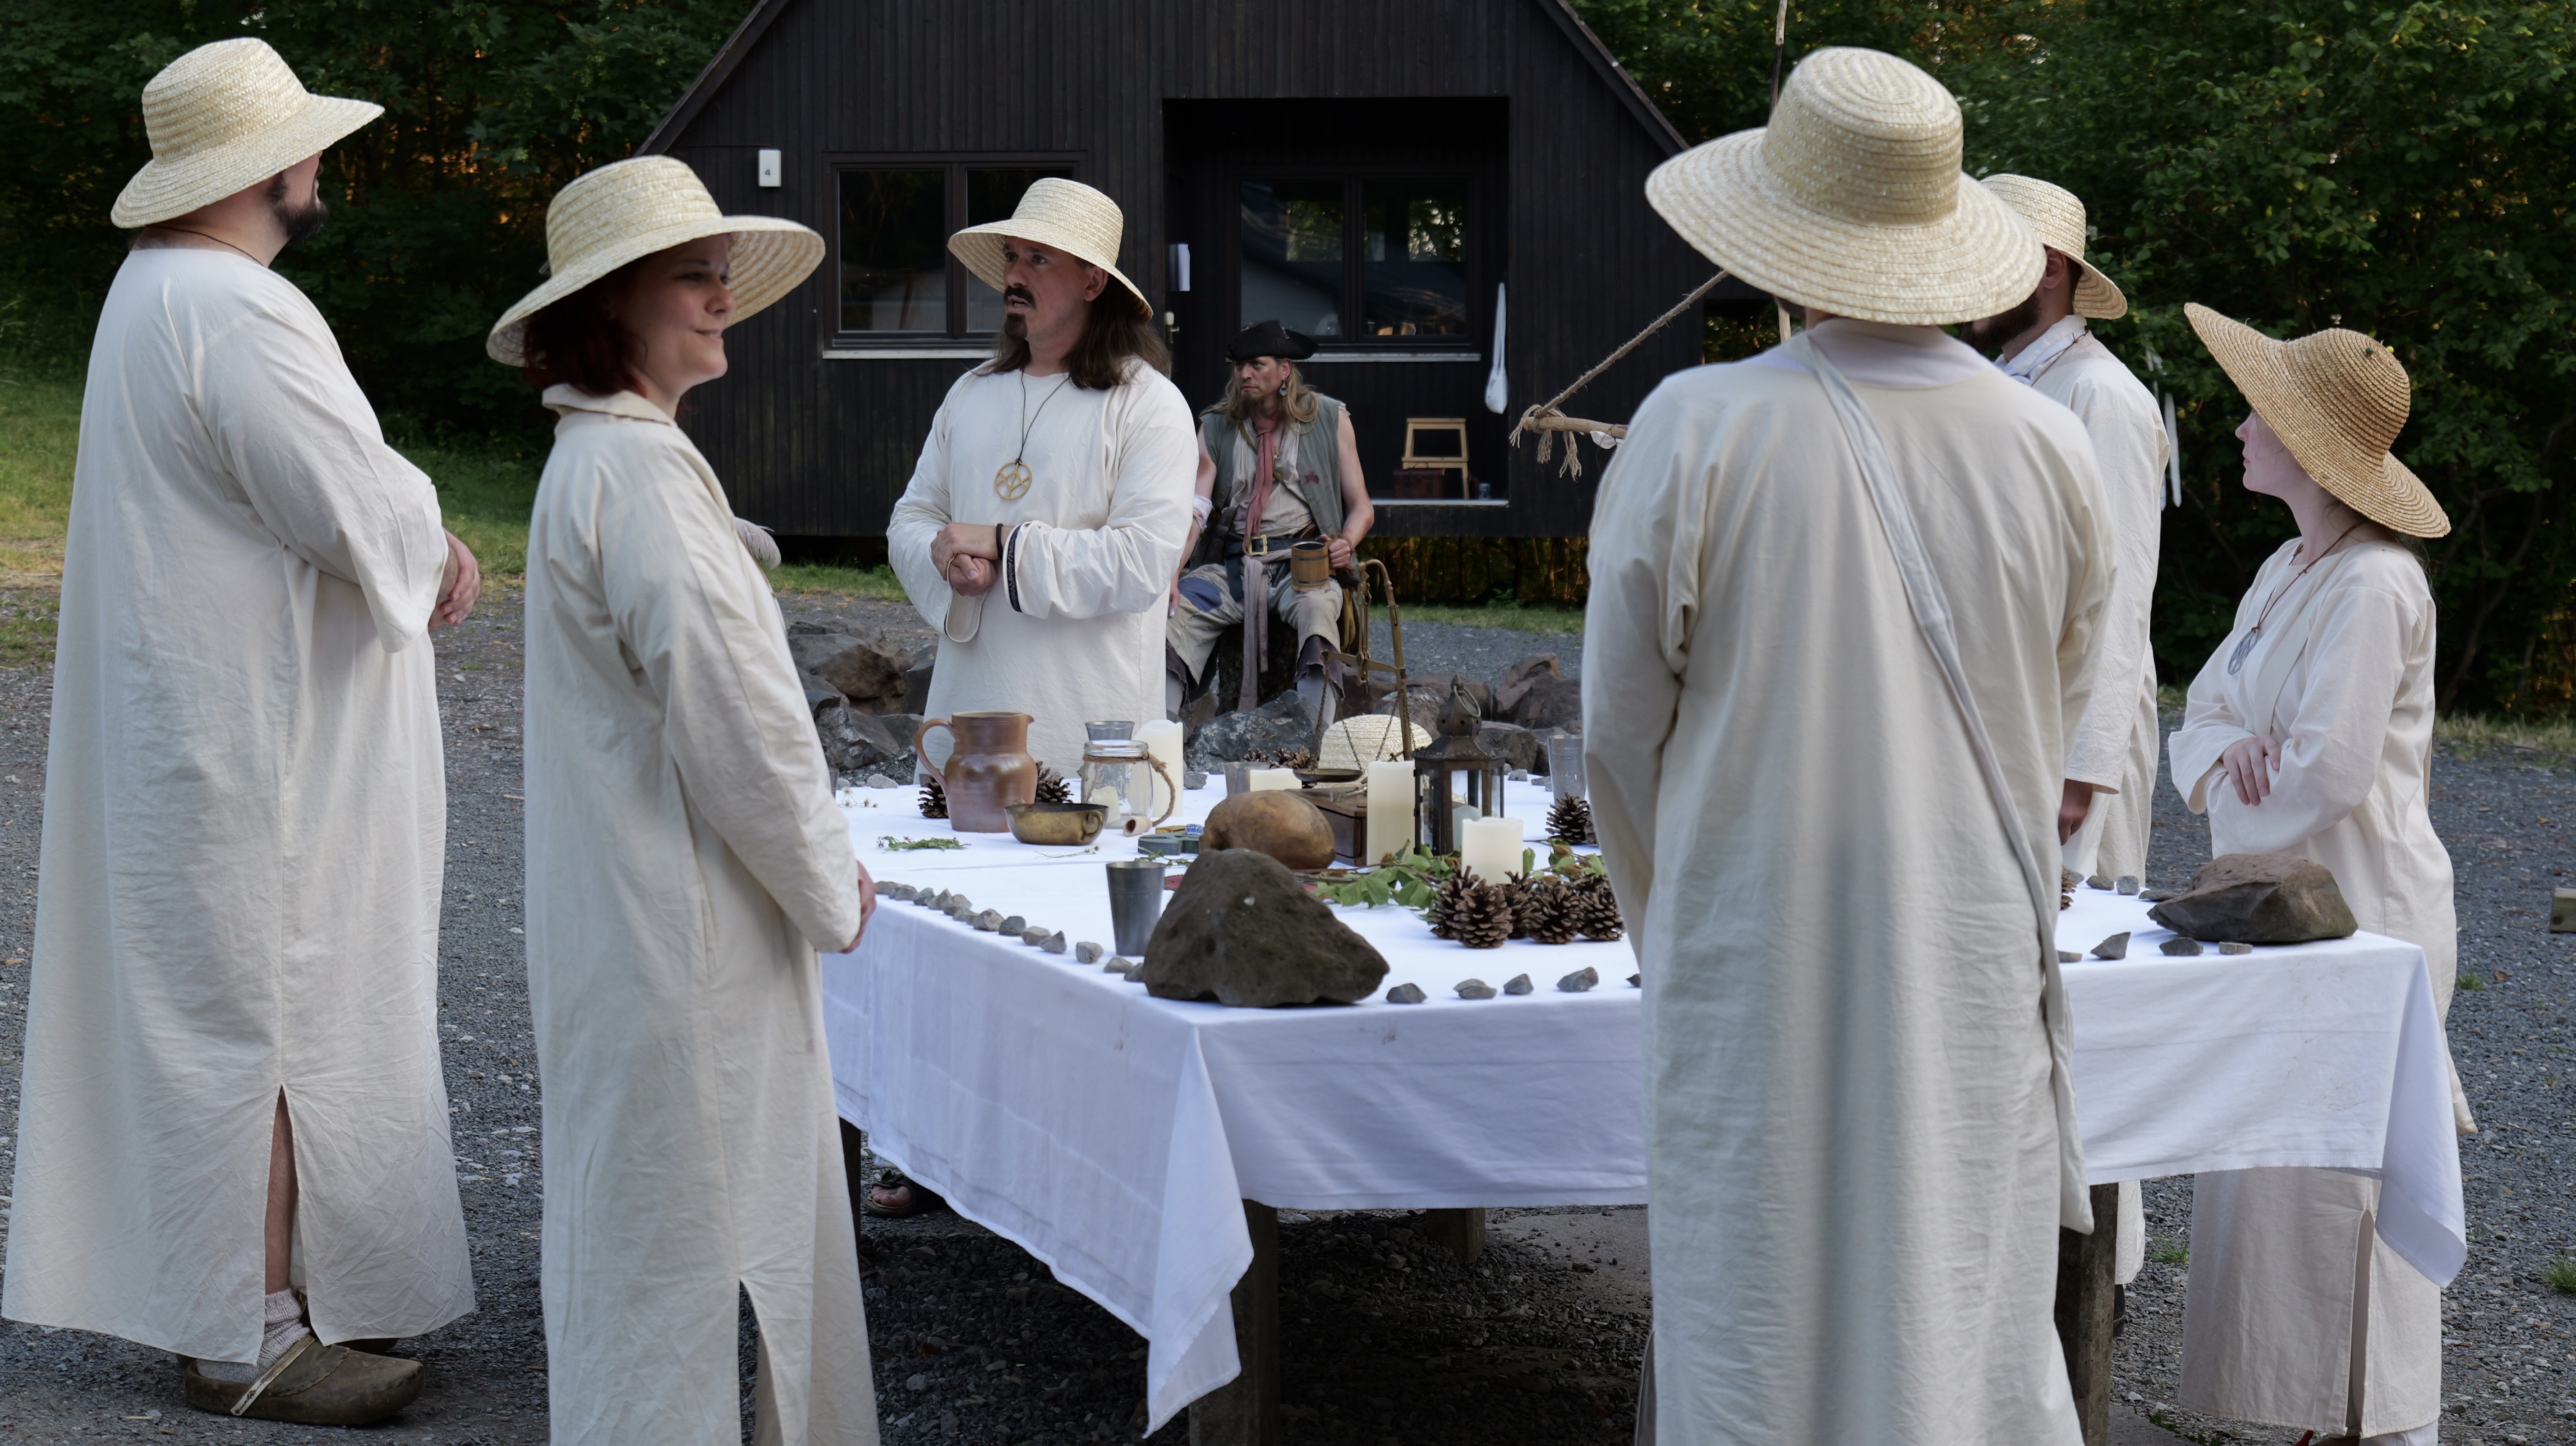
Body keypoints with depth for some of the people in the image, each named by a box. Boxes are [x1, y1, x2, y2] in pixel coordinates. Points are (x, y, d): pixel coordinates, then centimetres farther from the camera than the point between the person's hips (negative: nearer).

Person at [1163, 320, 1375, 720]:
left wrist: (1345, 542, -11)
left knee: (1316, 607, -37)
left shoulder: (1329, 418, 10)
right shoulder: (1216, 427, 14)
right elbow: (1194, 509, 4)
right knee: (1173, 609, -25)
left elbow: (1361, 506, 13)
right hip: (1233, 563, 3)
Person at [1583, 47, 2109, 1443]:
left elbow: (1618, 730, -2)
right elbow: (2055, 718, 11)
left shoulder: (1696, 430, -12)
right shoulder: (2049, 446, -3)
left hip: (1759, 971, -2)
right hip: (1979, 964, 3)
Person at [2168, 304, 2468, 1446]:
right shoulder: (2285, 573, 14)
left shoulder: (2374, 588, -16)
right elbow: (2202, 715, 14)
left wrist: (2234, 806, -6)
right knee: (2265, 1169, 11)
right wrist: (2222, 754, -9)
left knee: (2334, 1175, -7)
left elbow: (2332, 772, -21)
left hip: (2359, 914, -9)